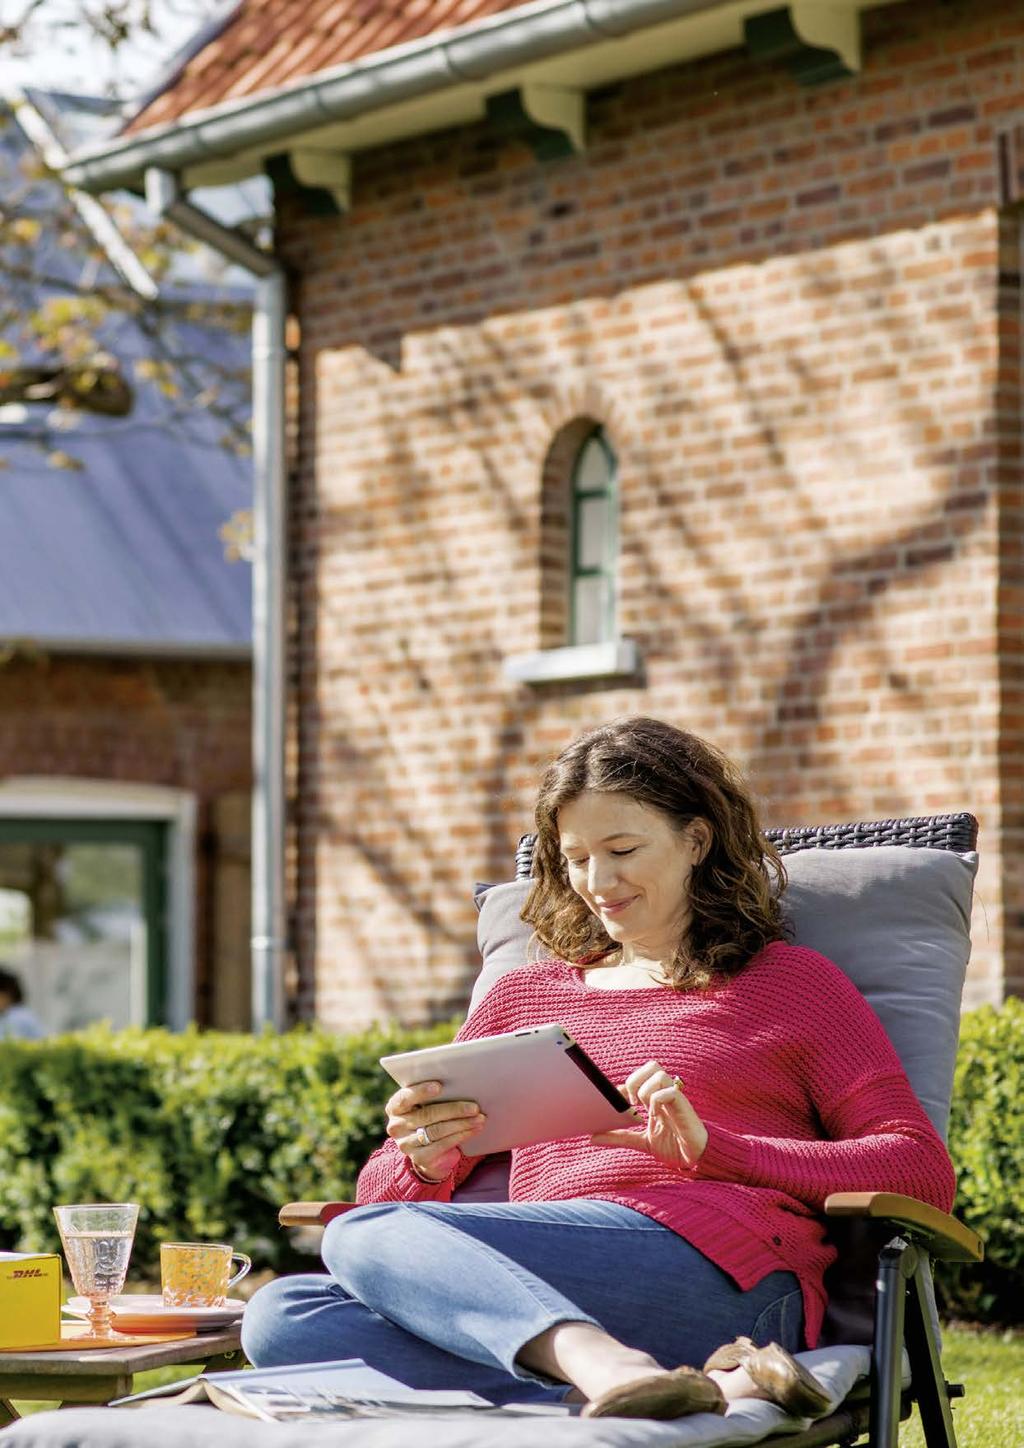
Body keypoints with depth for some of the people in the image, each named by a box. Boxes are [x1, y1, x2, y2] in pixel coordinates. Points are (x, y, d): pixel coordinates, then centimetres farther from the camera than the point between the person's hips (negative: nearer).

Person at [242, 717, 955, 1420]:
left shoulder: (790, 983, 18)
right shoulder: (522, 998, 31)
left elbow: (922, 1172, 5)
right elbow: (381, 1194, 27)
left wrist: (708, 1146, -6)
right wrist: (425, 1159, 1)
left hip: (720, 1274, -5)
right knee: (281, 1317, -25)